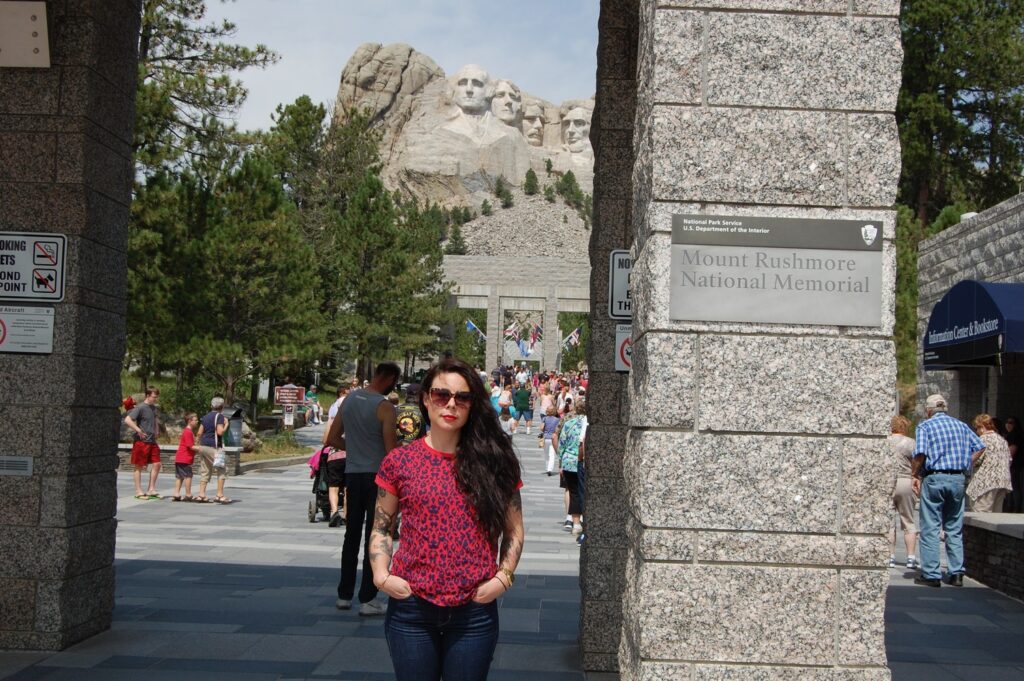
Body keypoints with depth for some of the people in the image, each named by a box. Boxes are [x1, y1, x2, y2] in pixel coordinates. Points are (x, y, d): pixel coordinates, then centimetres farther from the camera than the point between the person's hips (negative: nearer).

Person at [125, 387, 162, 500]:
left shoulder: (155, 408, 11)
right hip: (141, 442, -7)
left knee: (156, 464, 4)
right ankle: (138, 492, 7)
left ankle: (151, 490, 13)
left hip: (152, 442, 7)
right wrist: (139, 431, -22)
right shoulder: (140, 408, -11)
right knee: (139, 467, 1)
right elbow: (127, 420, -21)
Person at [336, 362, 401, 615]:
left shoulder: (349, 399, 6)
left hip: (353, 474, 6)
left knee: (352, 535, 14)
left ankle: (344, 595, 20)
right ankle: (367, 599, 2)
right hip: (377, 476, -6)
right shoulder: (384, 407, -14)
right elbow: (391, 449, -16)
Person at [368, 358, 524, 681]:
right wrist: (381, 574, -6)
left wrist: (503, 576, -6)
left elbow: (514, 531, 8)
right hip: (411, 608, 0)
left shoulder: (493, 461, 2)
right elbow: (380, 526, 9)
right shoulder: (400, 461, 1)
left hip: (474, 612, 0)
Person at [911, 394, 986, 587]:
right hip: (958, 479, 5)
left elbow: (920, 453, -15)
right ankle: (956, 573, 11)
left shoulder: (925, 426, -1)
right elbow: (979, 447, 12)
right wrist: (966, 466, 15)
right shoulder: (961, 425, 14)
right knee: (955, 529, 13)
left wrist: (916, 475, -3)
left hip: (934, 479, -5)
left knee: (930, 528, -1)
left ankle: (931, 575, -2)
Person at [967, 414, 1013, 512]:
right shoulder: (1002, 440, 17)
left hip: (987, 482, -8)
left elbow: (977, 460, -13)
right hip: (1003, 481, 8)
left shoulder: (983, 439, -8)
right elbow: (1009, 460, 20)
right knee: (996, 514, 11)